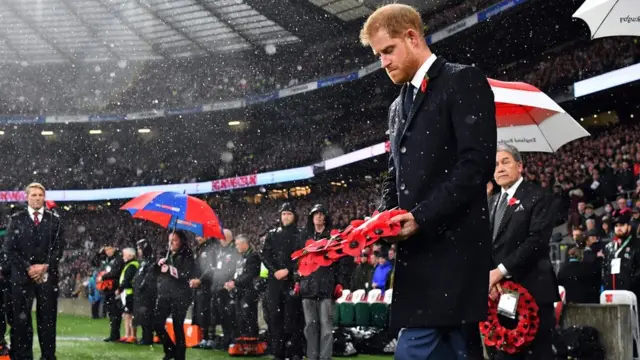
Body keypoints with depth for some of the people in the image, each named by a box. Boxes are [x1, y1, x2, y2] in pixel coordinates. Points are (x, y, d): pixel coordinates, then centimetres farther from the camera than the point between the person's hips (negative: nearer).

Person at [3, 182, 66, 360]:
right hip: (22, 275, 0)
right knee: (21, 318, -1)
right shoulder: (16, 219, 7)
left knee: (47, 318, 1)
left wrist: (45, 266, -10)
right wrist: (27, 268, -8)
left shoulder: (54, 220, 9)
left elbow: (59, 247, 4)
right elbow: (9, 248, 1)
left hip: (48, 275, 0)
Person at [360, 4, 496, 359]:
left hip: (451, 246, -8)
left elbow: (477, 161, -14)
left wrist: (421, 216, -18)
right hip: (418, 249, 8)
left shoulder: (463, 82, -3)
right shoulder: (399, 106, 23)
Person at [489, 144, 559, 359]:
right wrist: (489, 276, -8)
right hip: (499, 291, 7)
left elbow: (537, 240, -14)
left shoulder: (537, 197, -2)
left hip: (531, 291, -6)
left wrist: (501, 270, -17)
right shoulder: (493, 202, 20)